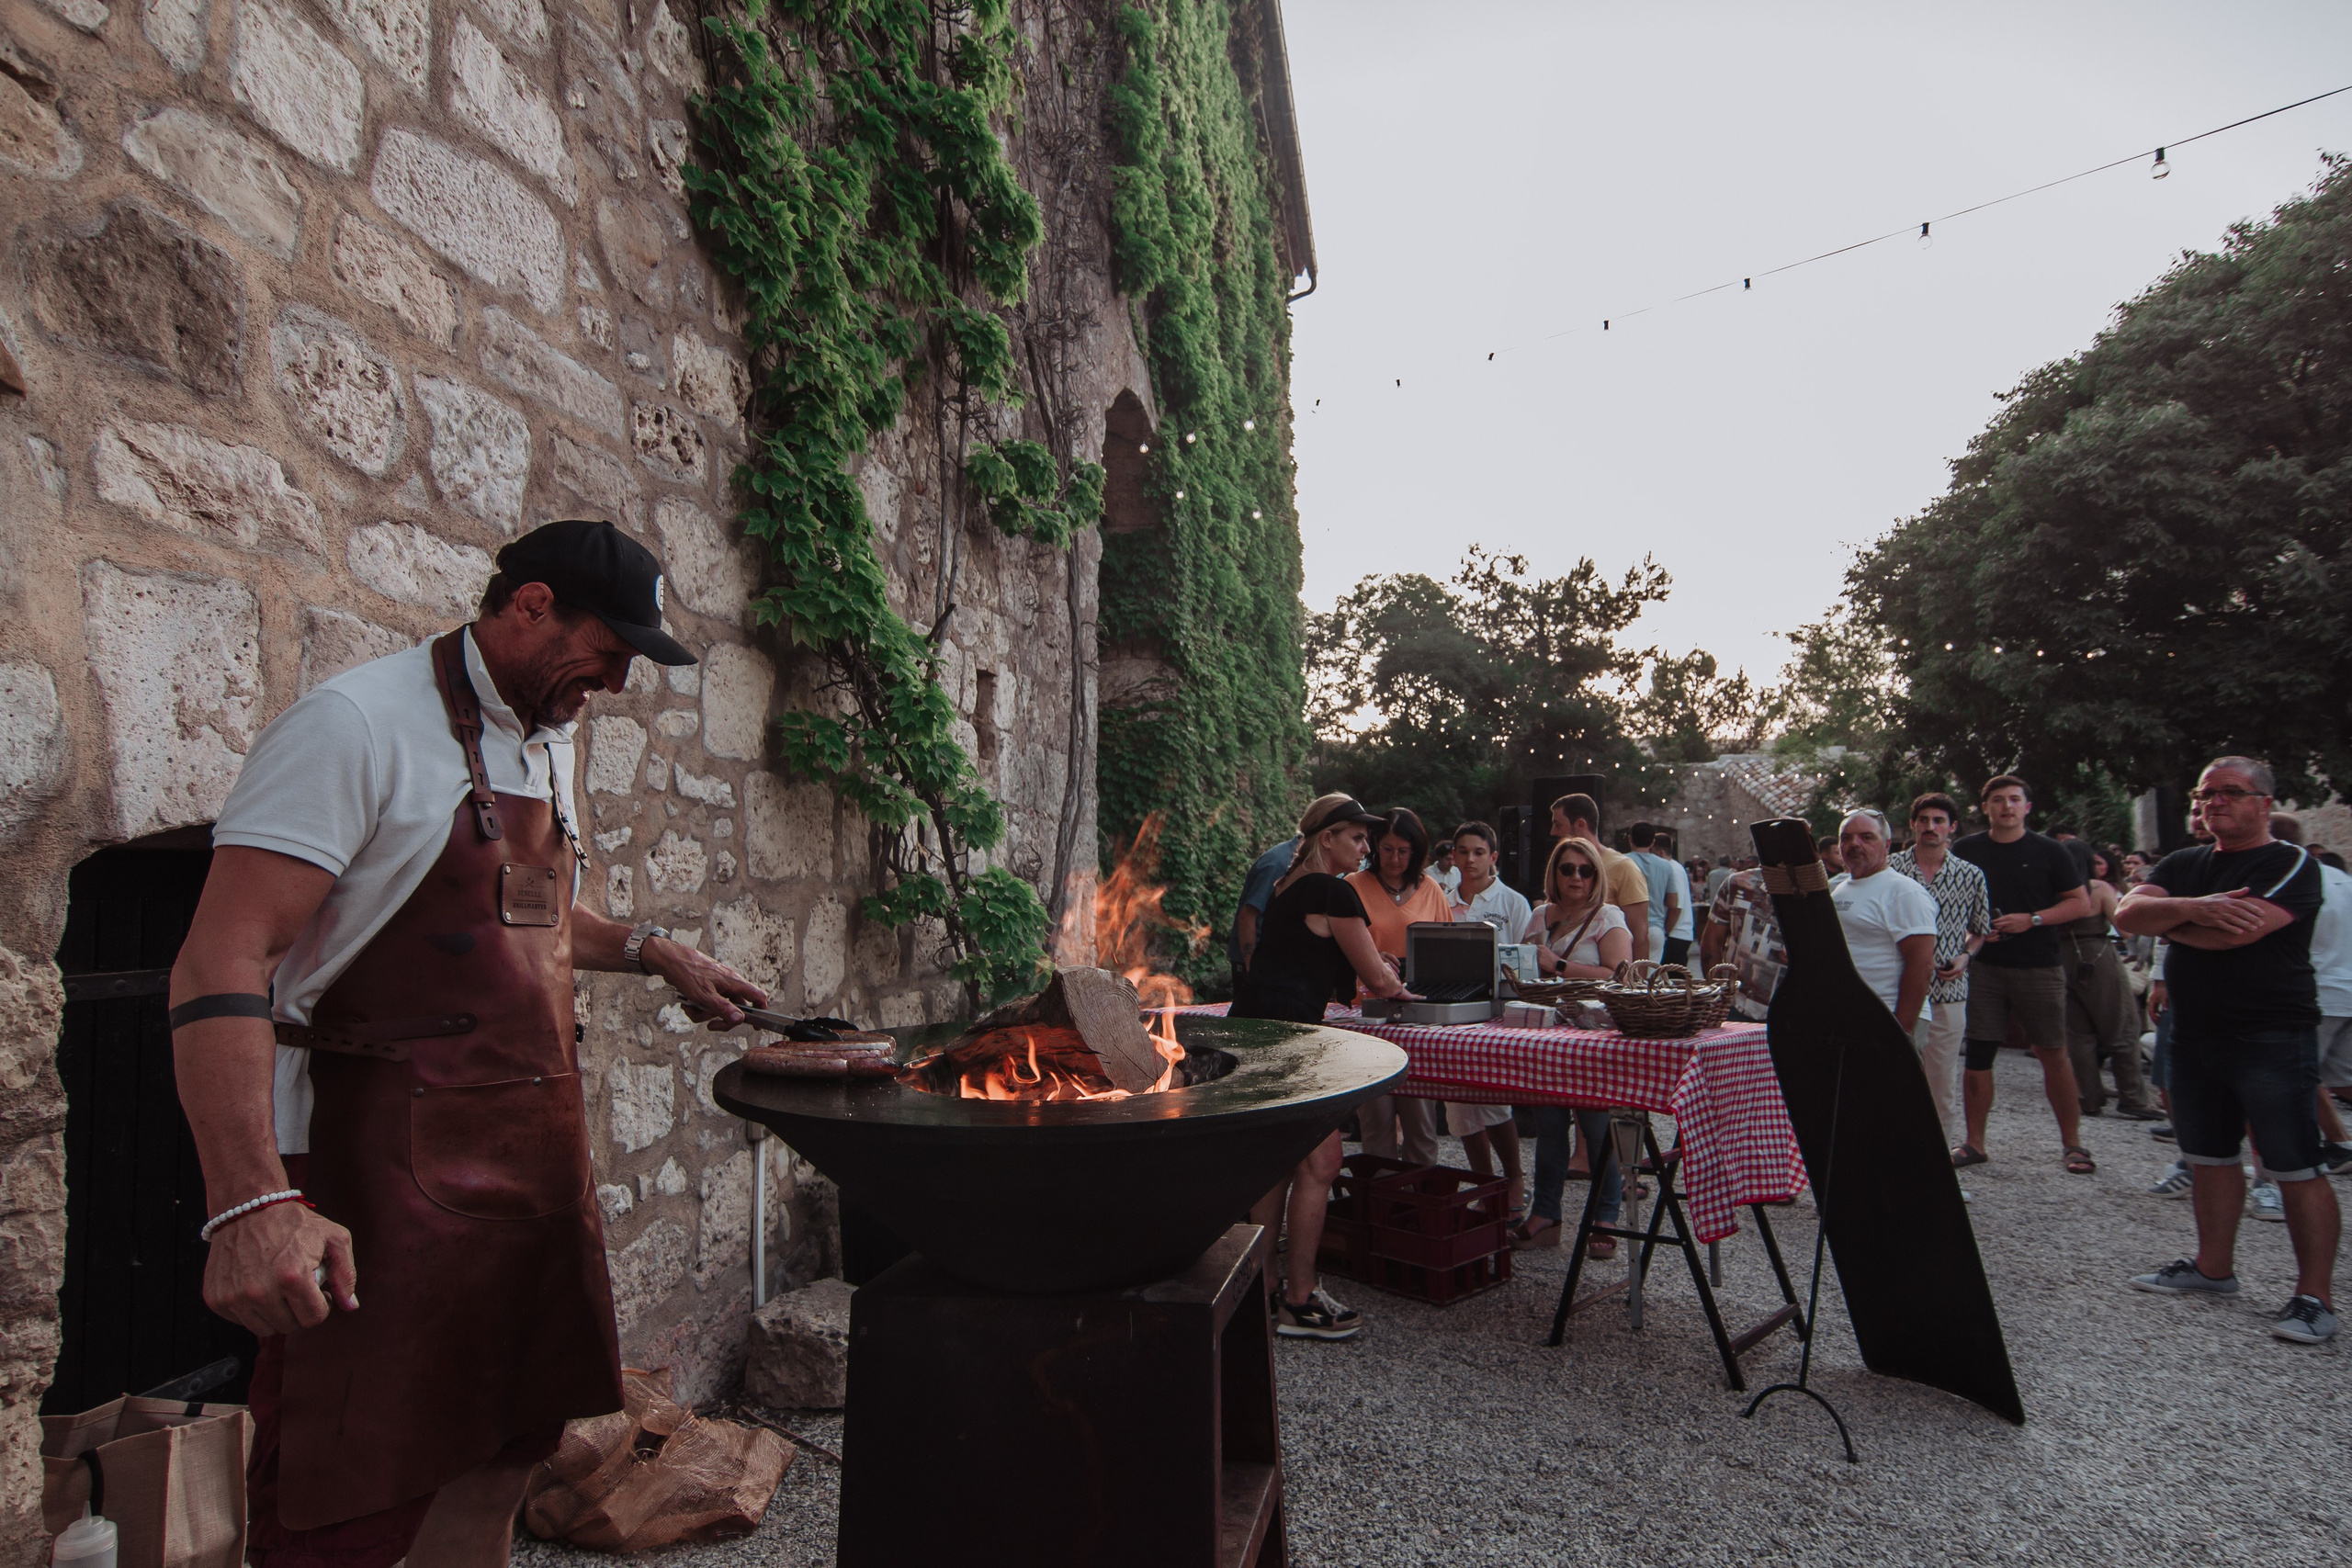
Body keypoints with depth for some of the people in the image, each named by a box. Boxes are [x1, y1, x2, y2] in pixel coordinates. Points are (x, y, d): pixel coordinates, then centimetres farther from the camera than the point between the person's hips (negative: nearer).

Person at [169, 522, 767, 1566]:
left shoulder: (547, 742, 15)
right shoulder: (355, 725, -12)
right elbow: (221, 964, -20)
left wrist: (651, 953, 15)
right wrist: (251, 1203, -29)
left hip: (534, 1158, 8)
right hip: (389, 1170, -7)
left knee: (499, 1462, 15)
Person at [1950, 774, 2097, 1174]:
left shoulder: (2048, 851, 2)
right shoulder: (1965, 850, 6)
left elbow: (2081, 903, 3)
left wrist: (2032, 920, -11)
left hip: (2039, 968, -1)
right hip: (1983, 968, 1)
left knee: (2054, 1055, 3)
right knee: (1977, 1055, 3)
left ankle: (2072, 1143, 17)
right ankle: (1974, 1143, 12)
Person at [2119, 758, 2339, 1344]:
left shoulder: (2292, 864, -6)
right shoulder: (2183, 865, 13)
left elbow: (2238, 930, -21)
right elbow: (2127, 913, -3)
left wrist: (2167, 920, -4)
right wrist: (2196, 909, -20)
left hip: (2272, 1037, -6)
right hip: (2195, 1034, 7)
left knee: (2295, 1170, -3)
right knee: (2210, 1159, 14)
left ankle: (2316, 1297, 6)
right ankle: (2214, 1268, 25)